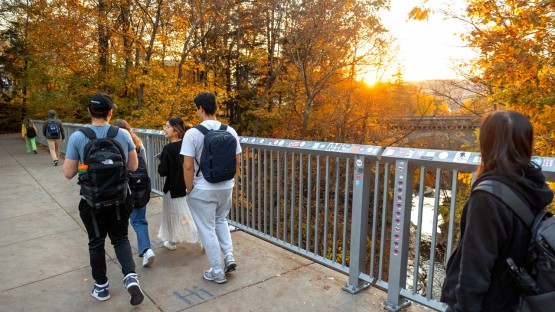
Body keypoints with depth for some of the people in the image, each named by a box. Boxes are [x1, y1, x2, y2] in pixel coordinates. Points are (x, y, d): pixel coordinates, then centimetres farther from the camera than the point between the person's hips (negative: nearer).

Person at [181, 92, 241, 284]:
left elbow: (188, 166, -16)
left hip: (203, 190, -5)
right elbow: (236, 160, 4)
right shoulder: (230, 131, -1)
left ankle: (217, 272, 19)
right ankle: (229, 256, 17)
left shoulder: (193, 133, -14)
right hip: (226, 187, 5)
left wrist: (189, 189, -3)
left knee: (207, 229, 9)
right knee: (221, 220, 27)